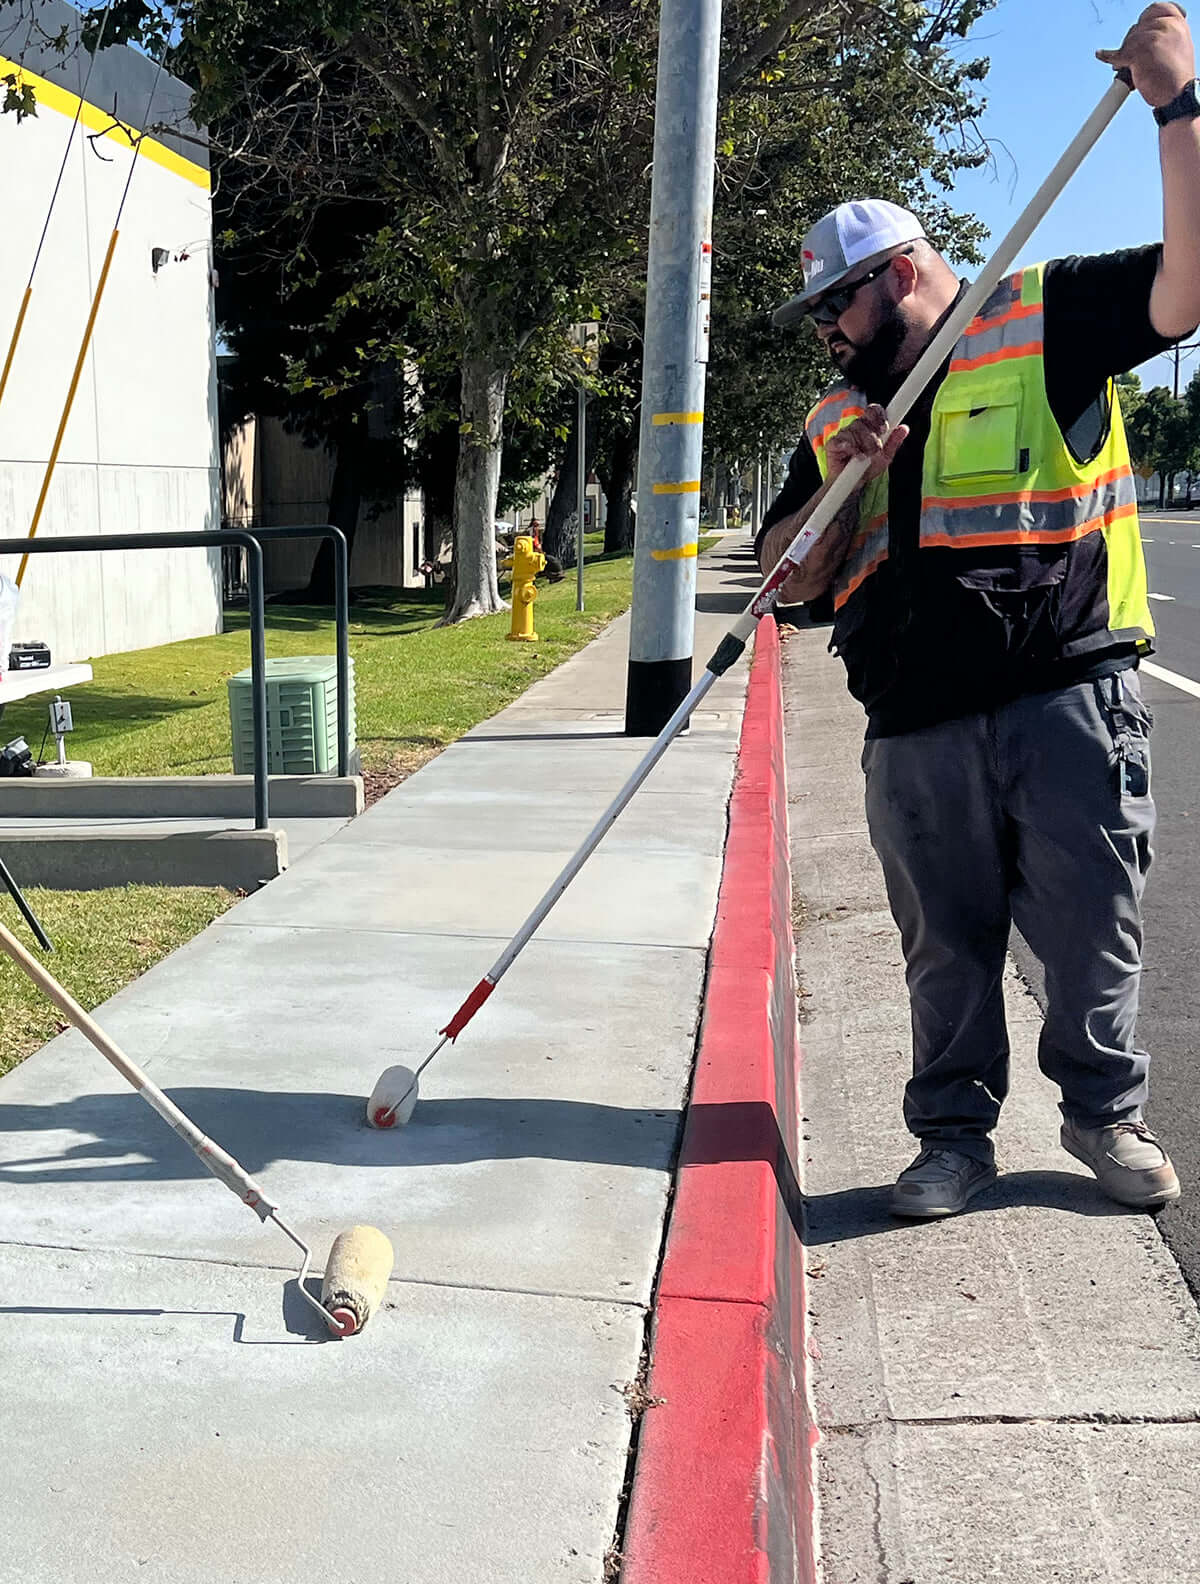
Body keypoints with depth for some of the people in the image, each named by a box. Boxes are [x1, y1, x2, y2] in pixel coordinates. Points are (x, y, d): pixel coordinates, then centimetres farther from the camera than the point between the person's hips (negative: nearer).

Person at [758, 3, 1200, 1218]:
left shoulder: (1046, 320, 4)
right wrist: (846, 477, -4)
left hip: (1068, 698, -4)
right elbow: (790, 577, 13)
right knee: (944, 948, 10)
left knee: (1093, 928, 6)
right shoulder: (837, 417, 17)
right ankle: (955, 1138, 24)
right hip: (917, 730, 4)